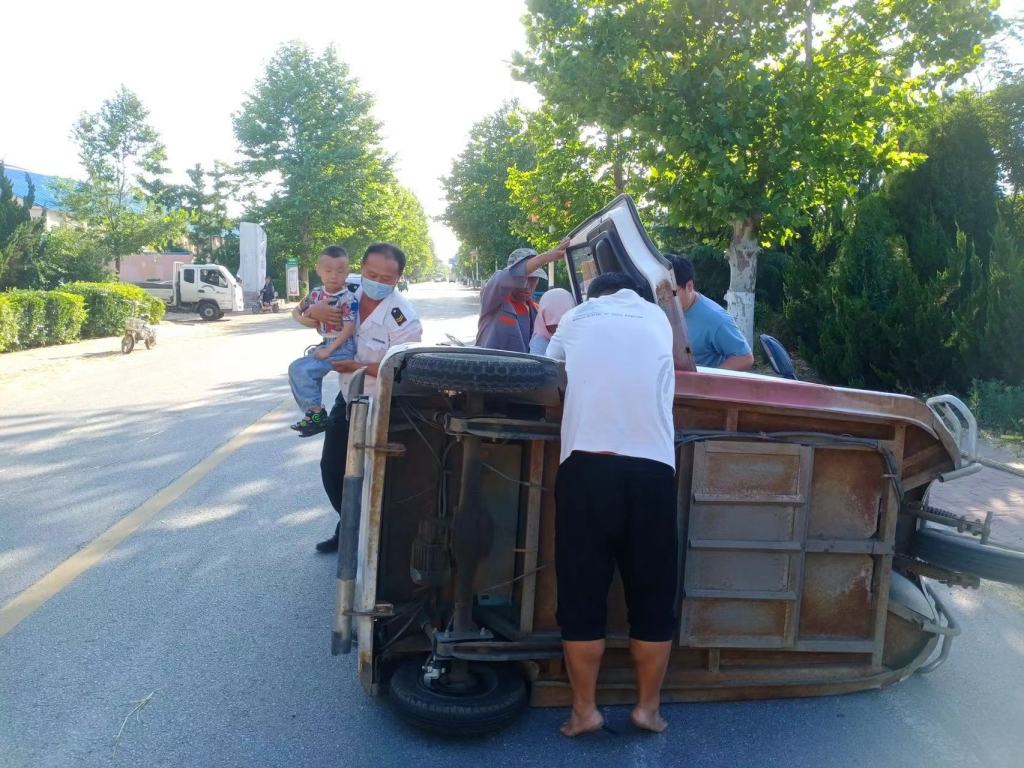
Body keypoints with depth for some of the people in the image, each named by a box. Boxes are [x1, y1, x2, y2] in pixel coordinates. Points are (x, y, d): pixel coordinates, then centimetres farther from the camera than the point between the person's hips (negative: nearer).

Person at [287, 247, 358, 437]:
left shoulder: (348, 298, -18)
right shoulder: (316, 294, 4)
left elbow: (349, 328, -22)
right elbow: (296, 310, 18)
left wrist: (328, 350, -21)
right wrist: (301, 319, -6)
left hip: (342, 347, -8)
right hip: (325, 344, 8)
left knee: (302, 370, -18)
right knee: (295, 370, 9)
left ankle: (317, 414, -5)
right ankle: (313, 414, 18)